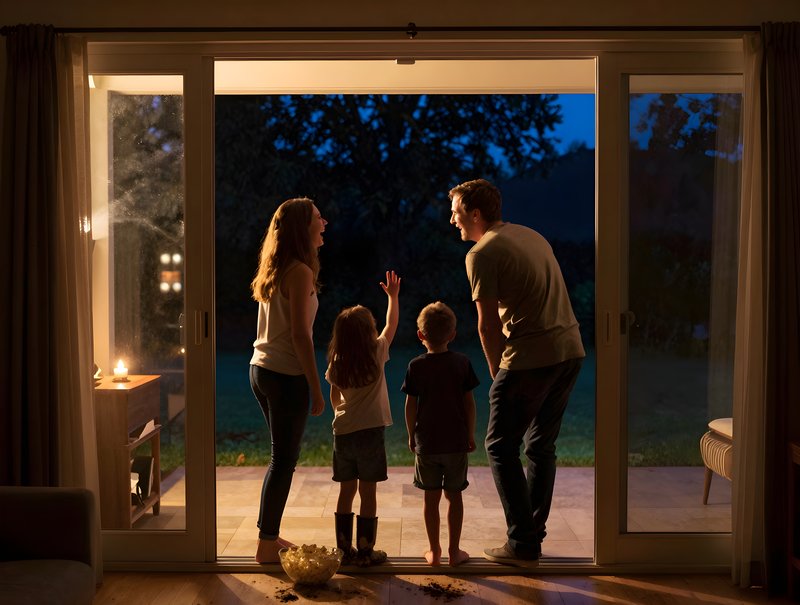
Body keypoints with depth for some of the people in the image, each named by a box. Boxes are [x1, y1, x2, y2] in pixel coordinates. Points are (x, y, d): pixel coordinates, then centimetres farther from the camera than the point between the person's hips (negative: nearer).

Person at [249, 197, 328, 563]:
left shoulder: (274, 271, 12)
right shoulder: (300, 272, -15)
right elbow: (299, 335, -18)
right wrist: (316, 388, -15)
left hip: (261, 369, 9)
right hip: (286, 375, -9)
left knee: (282, 457, 18)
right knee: (284, 461, 1)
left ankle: (269, 536, 27)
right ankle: (267, 546, 10)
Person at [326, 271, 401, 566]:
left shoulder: (337, 363, 0)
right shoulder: (376, 354, -8)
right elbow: (391, 325, 8)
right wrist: (393, 296, 21)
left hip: (343, 433, 4)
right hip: (370, 431, -3)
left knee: (346, 492, 11)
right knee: (368, 492, 3)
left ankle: (345, 550, 17)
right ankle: (366, 551, 9)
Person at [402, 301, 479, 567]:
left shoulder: (416, 366, -6)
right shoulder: (462, 363, -5)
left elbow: (410, 405, -3)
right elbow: (469, 402, -2)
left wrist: (411, 435, 10)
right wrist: (471, 434, 8)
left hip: (426, 442, 0)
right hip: (456, 442, 0)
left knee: (430, 497, 9)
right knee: (454, 495, 9)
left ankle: (434, 551, 16)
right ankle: (454, 551, 14)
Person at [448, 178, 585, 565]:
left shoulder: (482, 254, -8)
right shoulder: (531, 236, 18)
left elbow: (488, 324, -8)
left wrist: (498, 374, 6)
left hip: (531, 358, -8)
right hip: (571, 350, 8)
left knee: (501, 447, 5)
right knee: (541, 446, 17)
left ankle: (523, 545, 6)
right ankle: (533, 535, 23)